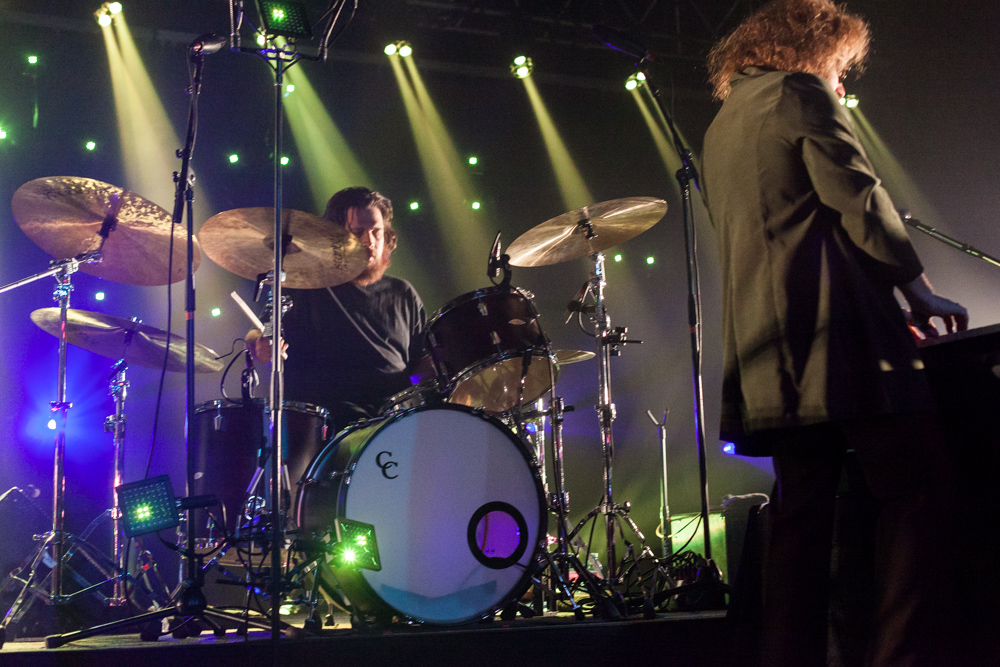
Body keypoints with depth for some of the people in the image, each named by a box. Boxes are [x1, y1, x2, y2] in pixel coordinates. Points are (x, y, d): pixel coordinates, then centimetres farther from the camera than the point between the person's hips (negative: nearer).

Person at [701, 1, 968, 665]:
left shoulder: (721, 129, 27)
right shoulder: (802, 94, 3)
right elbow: (858, 200, -8)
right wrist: (920, 289, 0)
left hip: (770, 345, 8)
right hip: (839, 329, -8)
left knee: (803, 510, 7)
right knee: (916, 485, -6)